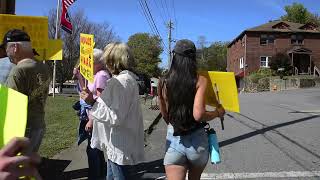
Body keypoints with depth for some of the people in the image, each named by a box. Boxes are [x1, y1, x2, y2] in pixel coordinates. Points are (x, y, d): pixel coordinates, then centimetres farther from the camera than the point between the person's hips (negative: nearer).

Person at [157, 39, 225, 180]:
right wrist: (218, 112, -2)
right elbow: (198, 115, -21)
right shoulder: (200, 81, -11)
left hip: (173, 141, 0)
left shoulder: (163, 83, -3)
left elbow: (165, 116, 7)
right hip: (196, 140, 0)